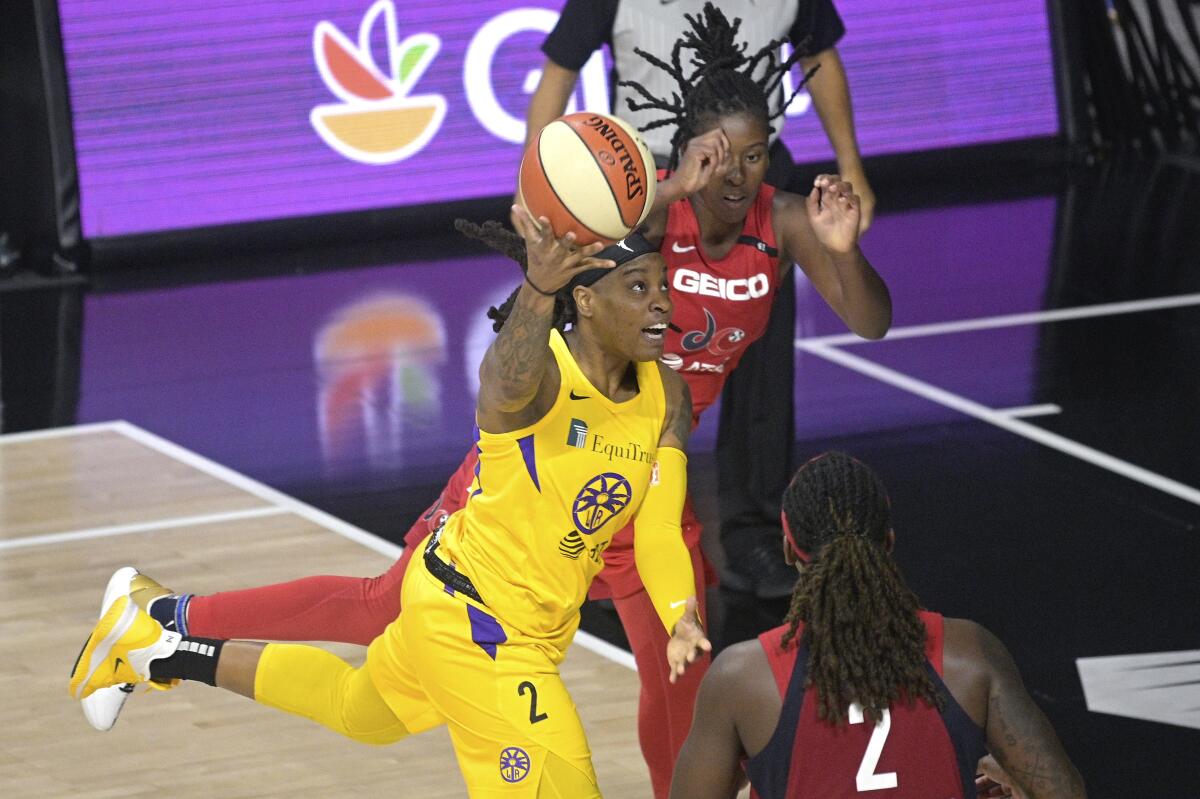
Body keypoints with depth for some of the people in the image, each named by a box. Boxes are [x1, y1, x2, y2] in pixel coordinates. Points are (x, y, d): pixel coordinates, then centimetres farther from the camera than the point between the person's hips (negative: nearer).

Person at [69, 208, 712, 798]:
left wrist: (680, 617, -29)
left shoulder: (666, 396, -6)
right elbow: (510, 383, -53)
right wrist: (538, 288, -75)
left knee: (359, 709, 30)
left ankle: (162, 650, 42)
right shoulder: (541, 371, -27)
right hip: (473, 619, -9)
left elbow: (659, 531, -8)